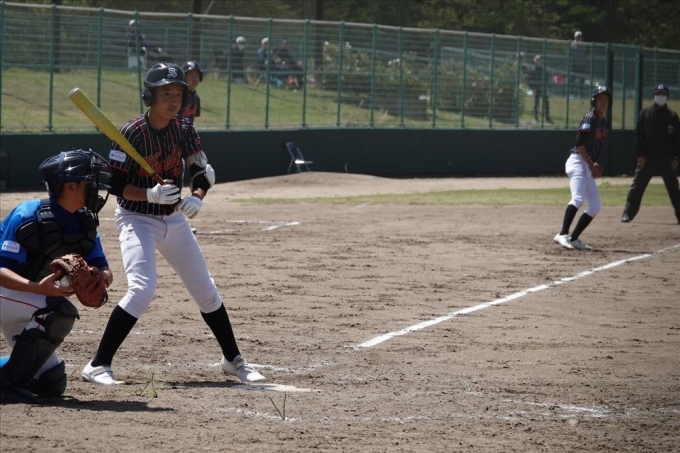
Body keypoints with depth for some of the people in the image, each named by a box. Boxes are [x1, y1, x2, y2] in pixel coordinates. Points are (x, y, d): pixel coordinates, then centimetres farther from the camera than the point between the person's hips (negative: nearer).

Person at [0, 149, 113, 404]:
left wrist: (102, 278, -29)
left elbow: (102, 267, -4)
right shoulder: (28, 217, -25)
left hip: (21, 304, 8)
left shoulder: (84, 224, -3)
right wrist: (37, 287, -47)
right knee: (58, 311, -33)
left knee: (52, 384, 2)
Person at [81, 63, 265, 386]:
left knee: (205, 289, 11)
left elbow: (204, 171, -1)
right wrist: (151, 195, -33)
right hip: (137, 219, -6)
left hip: (174, 219, 6)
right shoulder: (132, 133, -20)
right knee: (142, 289, -24)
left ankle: (233, 359, 28)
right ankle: (98, 366, -18)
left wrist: (197, 197, -21)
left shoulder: (183, 129, -5)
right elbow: (115, 186, -18)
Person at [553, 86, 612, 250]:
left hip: (589, 166, 9)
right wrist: (591, 164, -17)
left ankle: (574, 238, 8)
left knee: (595, 206, 6)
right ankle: (562, 235, -36)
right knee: (578, 198, -27)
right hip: (578, 162, -9)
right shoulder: (590, 118, -10)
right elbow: (579, 143, -17)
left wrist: (594, 164, 9)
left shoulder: (604, 123, 16)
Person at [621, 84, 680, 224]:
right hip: (647, 158, -1)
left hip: (666, 159, 1)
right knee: (637, 187, -2)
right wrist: (640, 155, -7)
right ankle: (628, 214, 2)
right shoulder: (645, 114, 4)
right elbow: (639, 135, 1)